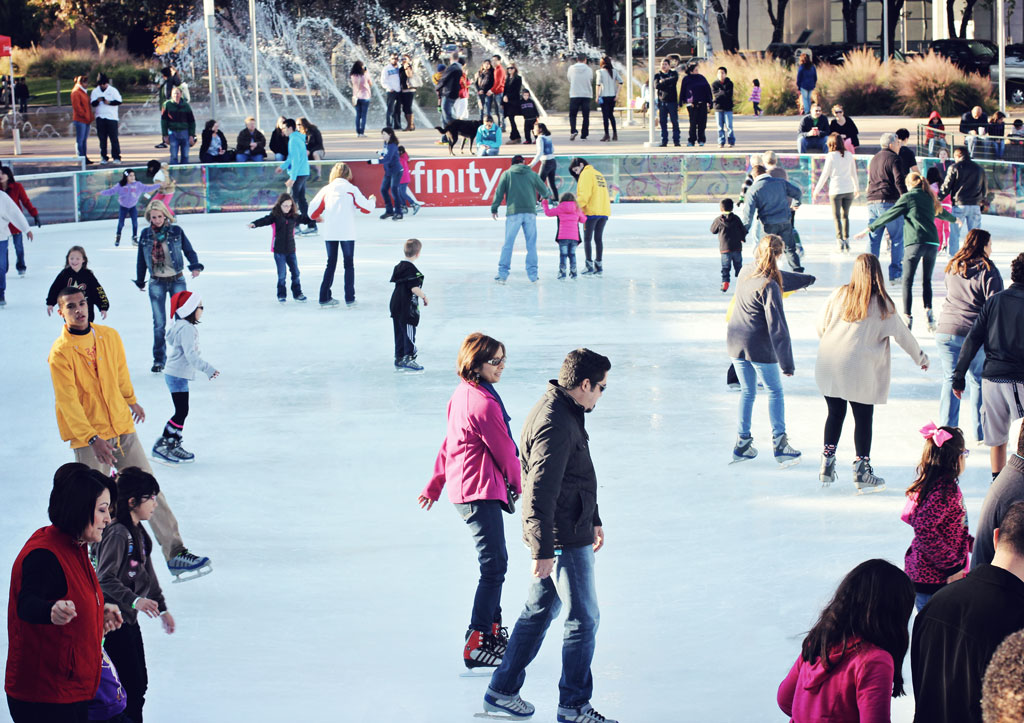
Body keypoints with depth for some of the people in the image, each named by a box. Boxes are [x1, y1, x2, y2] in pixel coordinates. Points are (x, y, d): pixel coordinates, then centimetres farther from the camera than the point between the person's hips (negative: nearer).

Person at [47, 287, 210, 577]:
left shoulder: (110, 337, 3)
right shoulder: (60, 353, -13)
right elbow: (68, 403, -18)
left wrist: (131, 400, 37)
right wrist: (93, 439, -26)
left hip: (122, 428, 5)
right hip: (88, 439, -5)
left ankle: (175, 553, 1)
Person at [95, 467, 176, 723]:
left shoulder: (138, 532, 10)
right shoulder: (117, 534, -20)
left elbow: (147, 572, 20)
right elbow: (105, 579, -24)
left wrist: (162, 608, 23)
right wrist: (135, 600, -34)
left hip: (129, 619, 10)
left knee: (140, 682, 13)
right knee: (131, 685, -8)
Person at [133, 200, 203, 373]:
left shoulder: (176, 231, -3)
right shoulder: (146, 234, 1)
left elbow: (188, 250, 2)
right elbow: (141, 259, 9)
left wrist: (195, 266, -14)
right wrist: (140, 281, 14)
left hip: (177, 281, -1)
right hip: (156, 283, 1)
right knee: (159, 323, 0)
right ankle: (159, 359, 10)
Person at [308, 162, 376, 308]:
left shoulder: (326, 190, 3)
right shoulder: (352, 189, -3)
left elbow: (314, 211, 3)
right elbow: (366, 208, -2)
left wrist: (320, 218, 26)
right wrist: (372, 200, 21)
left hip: (329, 233, 2)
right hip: (347, 233, -2)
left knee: (331, 264, 12)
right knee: (349, 264, 8)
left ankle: (324, 298, 8)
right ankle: (350, 299, 4)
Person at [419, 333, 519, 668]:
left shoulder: (462, 394, 12)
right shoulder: (483, 403, -20)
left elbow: (449, 443, 20)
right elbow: (504, 451, -12)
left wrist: (435, 485, 27)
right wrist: (520, 485, 5)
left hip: (462, 486, 11)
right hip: (480, 491, -11)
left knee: (494, 561, 20)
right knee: (494, 564, -11)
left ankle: (492, 628, 30)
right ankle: (477, 643, -13)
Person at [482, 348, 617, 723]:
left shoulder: (565, 413, 10)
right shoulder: (556, 425, -23)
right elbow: (540, 492, -26)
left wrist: (593, 520, 30)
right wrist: (542, 551, -26)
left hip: (567, 531, 10)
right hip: (564, 538, -10)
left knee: (539, 611, 18)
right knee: (583, 619, 1)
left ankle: (502, 692, 27)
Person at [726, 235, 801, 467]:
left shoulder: (745, 274, 2)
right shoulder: (769, 286, -21)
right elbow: (777, 326, -22)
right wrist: (786, 362, -18)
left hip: (735, 342, 7)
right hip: (759, 347, -7)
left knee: (747, 392, 19)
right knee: (775, 392, 10)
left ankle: (742, 443, 20)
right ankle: (780, 444, 9)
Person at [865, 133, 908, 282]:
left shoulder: (874, 158, 20)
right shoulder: (893, 158, -5)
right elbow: (899, 181, -15)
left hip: (872, 202, 7)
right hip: (889, 202, -7)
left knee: (873, 239, 6)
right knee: (897, 239, 1)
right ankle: (895, 274, -1)